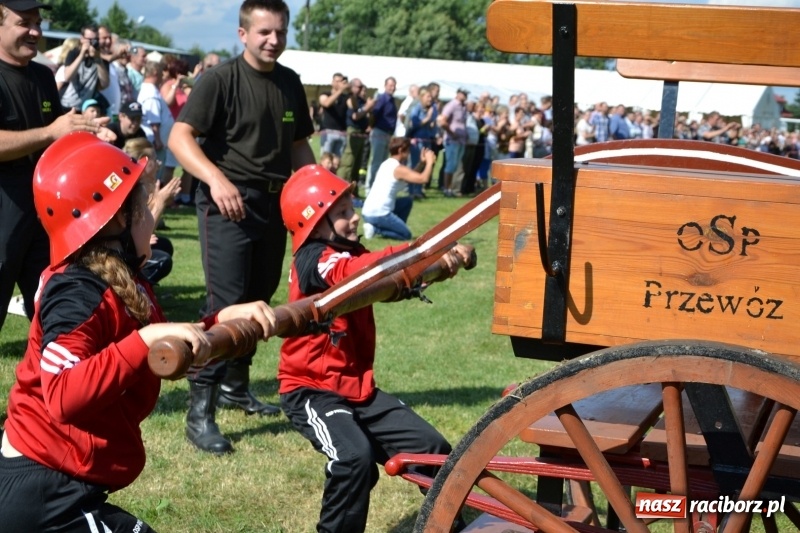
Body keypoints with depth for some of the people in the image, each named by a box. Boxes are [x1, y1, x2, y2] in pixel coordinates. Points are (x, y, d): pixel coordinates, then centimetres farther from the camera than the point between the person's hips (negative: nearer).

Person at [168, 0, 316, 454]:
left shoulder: (290, 83, 11)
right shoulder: (221, 80, -9)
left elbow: (299, 144, 21)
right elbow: (180, 136, -17)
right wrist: (216, 178, -31)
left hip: (274, 203, 7)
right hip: (228, 202, -7)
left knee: (258, 300, 16)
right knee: (227, 304, -13)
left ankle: (236, 387, 33)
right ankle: (200, 412, -11)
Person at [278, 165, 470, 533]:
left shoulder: (349, 253, 10)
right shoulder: (314, 260, -18)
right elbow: (358, 271, -39)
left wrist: (441, 261, -23)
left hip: (357, 387, 9)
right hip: (311, 389, -8)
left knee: (432, 448, 3)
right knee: (355, 455, -32)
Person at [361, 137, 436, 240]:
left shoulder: (387, 164, 15)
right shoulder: (399, 169, -12)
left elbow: (413, 176, 24)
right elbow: (423, 179, -18)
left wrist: (422, 162, 16)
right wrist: (429, 162, -3)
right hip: (378, 214, -9)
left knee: (408, 201, 24)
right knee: (406, 235, 4)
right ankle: (376, 229, -6)